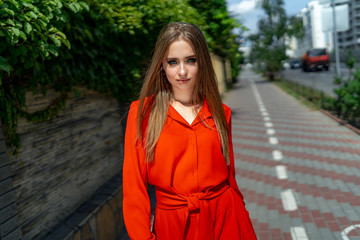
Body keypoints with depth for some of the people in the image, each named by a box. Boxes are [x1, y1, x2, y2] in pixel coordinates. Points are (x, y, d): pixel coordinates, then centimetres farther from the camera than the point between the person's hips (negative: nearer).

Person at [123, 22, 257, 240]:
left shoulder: (220, 113, 0)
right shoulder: (142, 112, -7)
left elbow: (230, 174, 7)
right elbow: (134, 185, -7)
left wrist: (239, 220, 6)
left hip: (225, 221, 2)